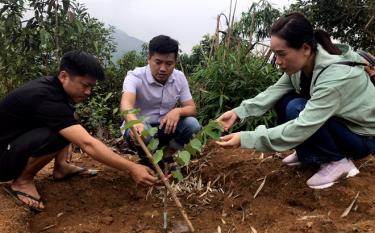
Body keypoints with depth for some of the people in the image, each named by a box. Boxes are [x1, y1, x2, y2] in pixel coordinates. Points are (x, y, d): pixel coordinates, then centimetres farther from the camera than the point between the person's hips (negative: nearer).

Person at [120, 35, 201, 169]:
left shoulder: (179, 78, -6)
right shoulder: (135, 76, -20)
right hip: (140, 128, -3)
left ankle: (165, 158, -2)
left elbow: (192, 109, -6)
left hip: (166, 129, 4)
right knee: (142, 132, -38)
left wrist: (178, 111, -31)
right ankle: (147, 160, -4)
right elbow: (126, 103, -39)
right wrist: (135, 123, -63)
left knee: (192, 124, -24)